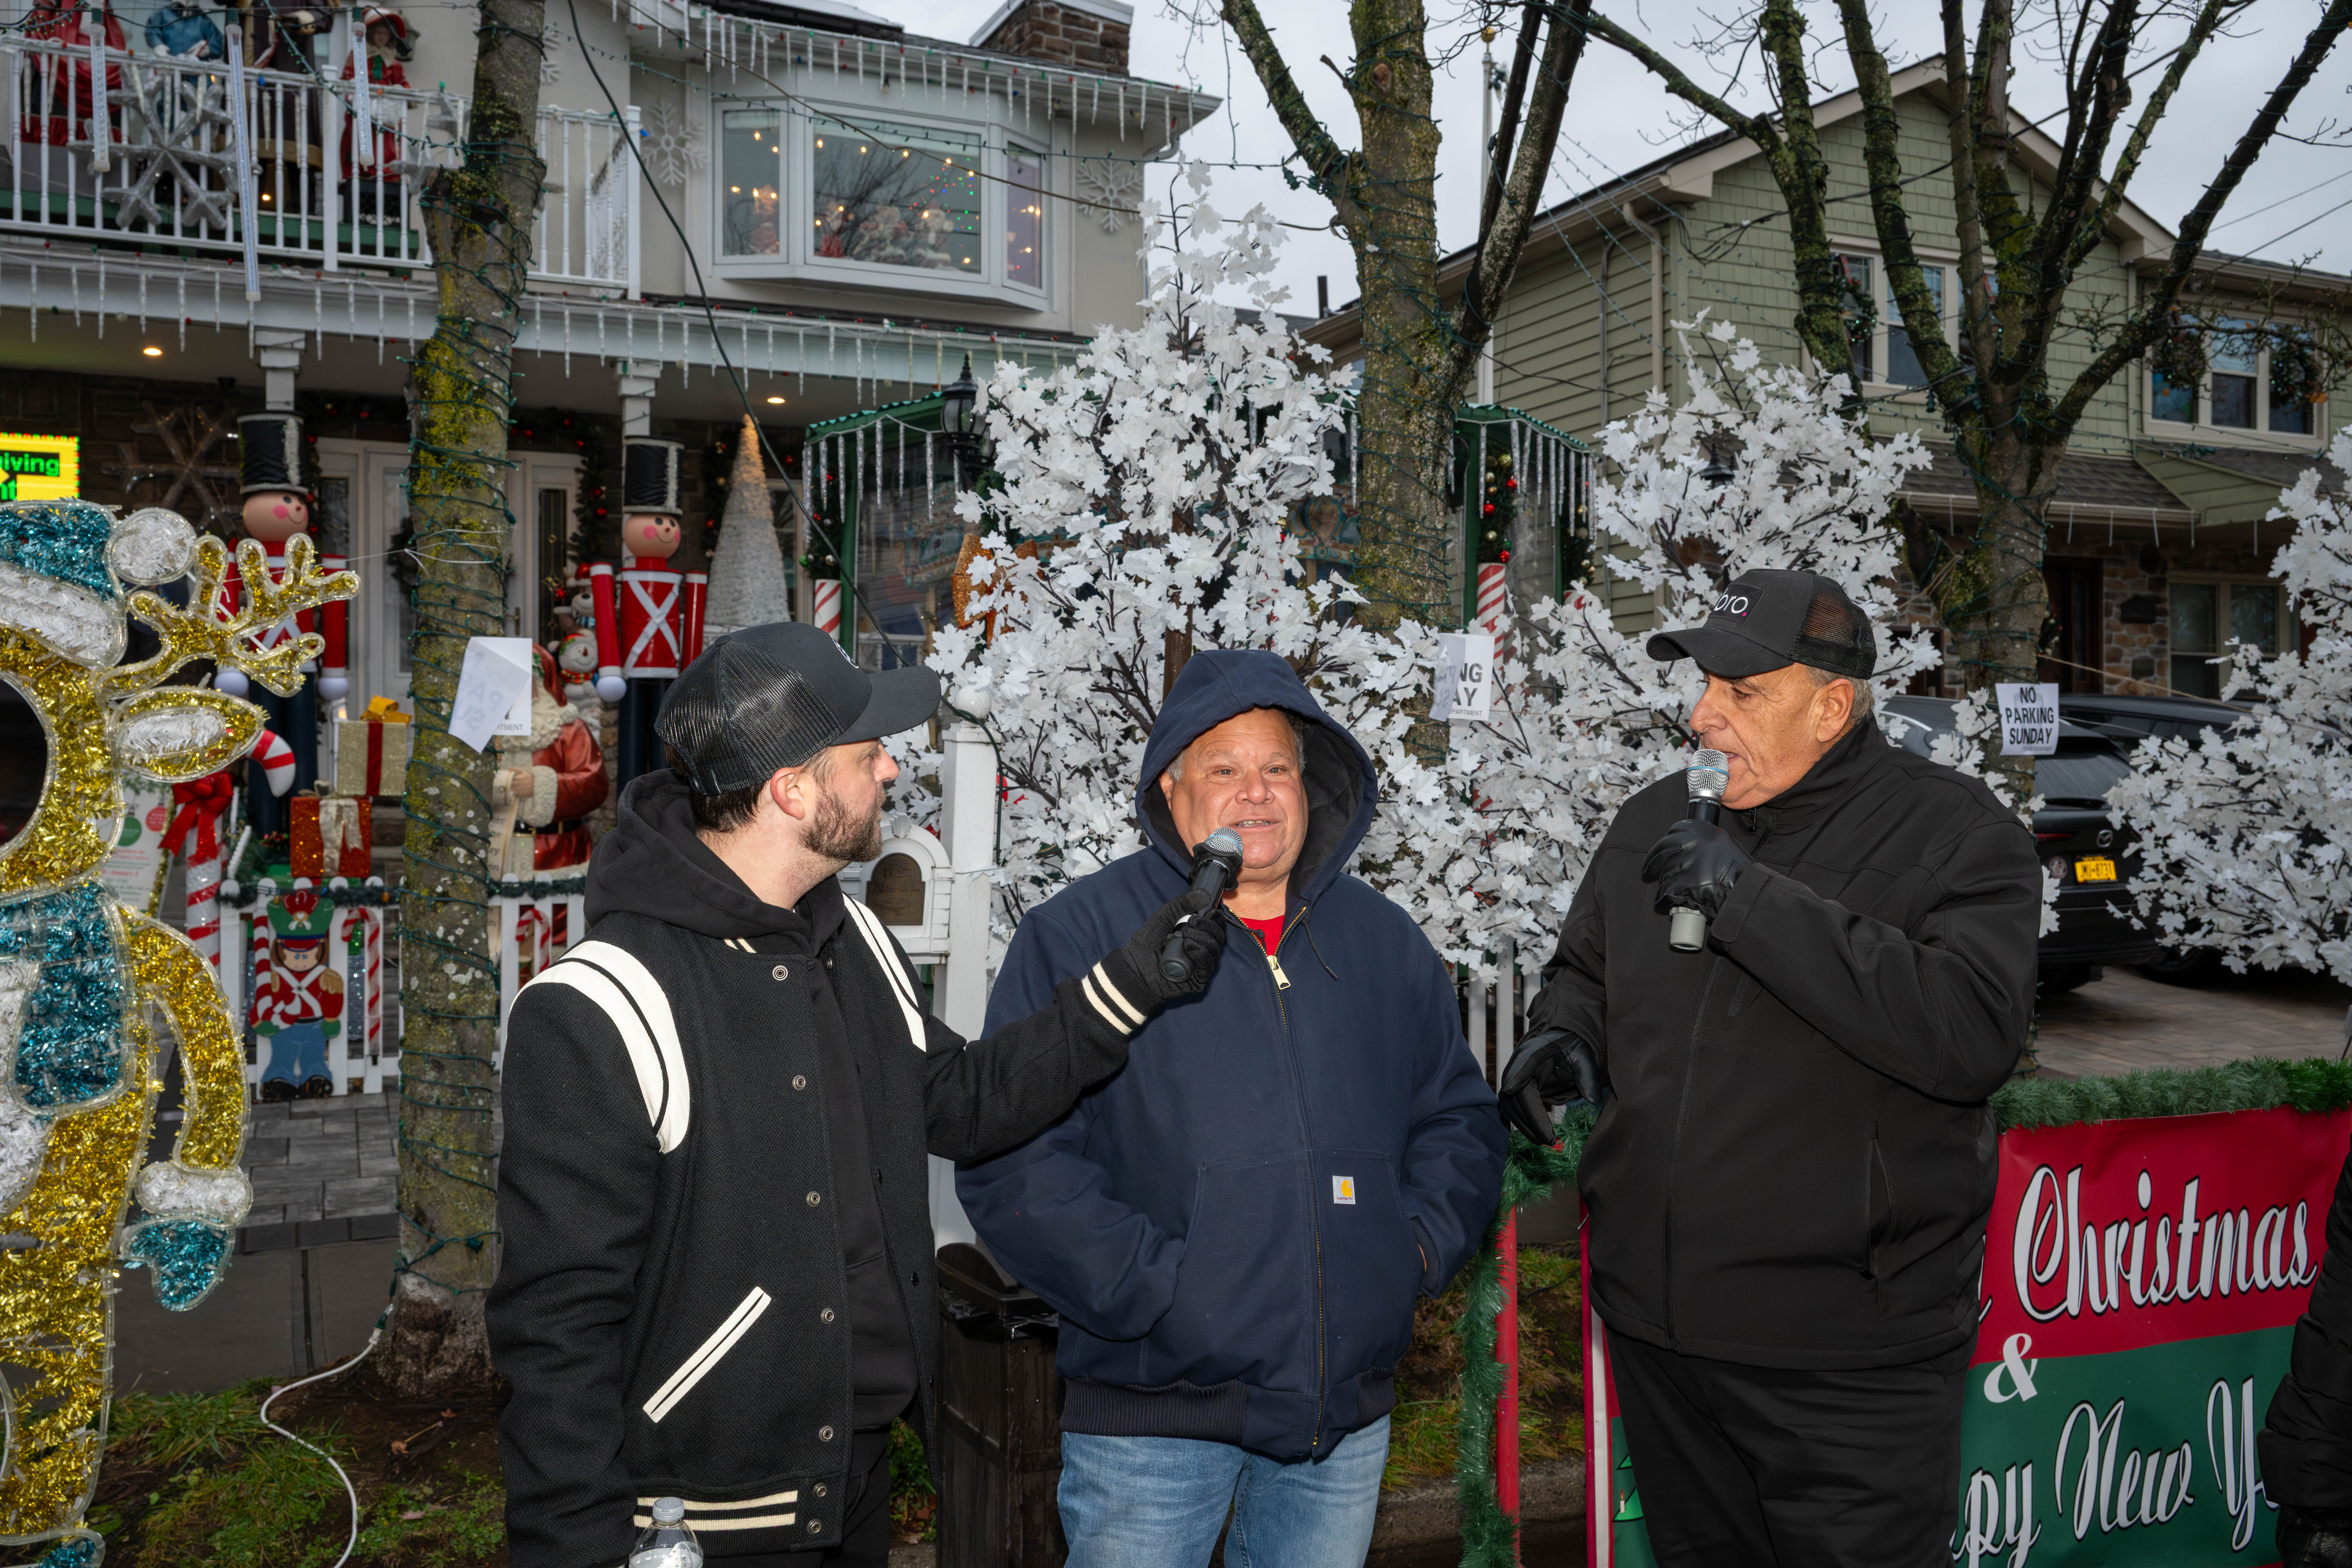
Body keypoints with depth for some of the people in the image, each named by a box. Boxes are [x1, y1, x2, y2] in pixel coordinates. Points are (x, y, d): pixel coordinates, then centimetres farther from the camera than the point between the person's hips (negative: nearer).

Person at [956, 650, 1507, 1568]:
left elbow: (1460, 1117, 16)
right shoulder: (1076, 936, -7)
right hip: (1153, 1410, -4)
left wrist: (1420, 1245, 0)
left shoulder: (1385, 942, 8)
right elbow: (1010, 1158, -13)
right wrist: (1150, 1285, -18)